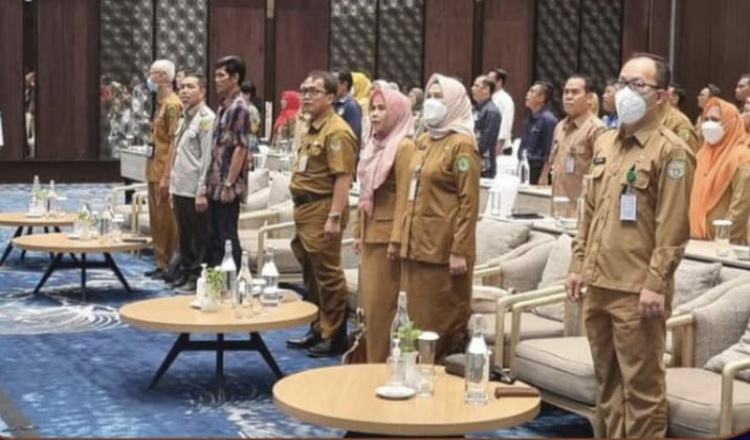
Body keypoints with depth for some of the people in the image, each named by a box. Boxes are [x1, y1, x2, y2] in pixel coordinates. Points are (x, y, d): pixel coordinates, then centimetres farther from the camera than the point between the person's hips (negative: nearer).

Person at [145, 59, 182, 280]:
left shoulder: (172, 105, -14)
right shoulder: (160, 103, 15)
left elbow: (174, 142, -18)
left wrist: (166, 176, -21)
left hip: (164, 171, -9)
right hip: (154, 169, 9)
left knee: (166, 220, -3)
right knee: (156, 219, 13)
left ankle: (170, 266, 3)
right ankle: (161, 263, 20)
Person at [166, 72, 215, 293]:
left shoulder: (206, 119, -12)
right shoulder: (185, 118, 16)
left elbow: (208, 158, -17)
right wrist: (173, 186, 17)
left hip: (194, 192, -9)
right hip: (180, 190, 9)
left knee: (199, 239, 0)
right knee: (184, 237, 16)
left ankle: (197, 278, 7)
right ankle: (185, 274, 26)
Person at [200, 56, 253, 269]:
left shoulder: (239, 109, -12)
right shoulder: (223, 107, 15)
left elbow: (241, 148, -17)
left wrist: (229, 184, -18)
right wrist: (206, 186, 17)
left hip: (228, 188, -9)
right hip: (215, 187, 9)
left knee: (228, 239, -3)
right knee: (214, 238, 12)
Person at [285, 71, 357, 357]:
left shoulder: (336, 131, -15)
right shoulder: (312, 128, 16)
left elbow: (343, 177, -21)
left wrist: (335, 217, -26)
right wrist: (300, 211, 20)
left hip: (322, 209, -10)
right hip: (305, 208, 10)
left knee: (328, 274, -3)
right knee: (311, 274, 16)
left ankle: (335, 336, 6)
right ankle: (319, 329, 27)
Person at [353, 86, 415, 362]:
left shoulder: (404, 147, -12)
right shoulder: (374, 144, 14)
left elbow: (404, 196, -17)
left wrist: (396, 239, -19)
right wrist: (358, 230, 16)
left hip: (387, 235, -8)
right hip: (370, 233, 8)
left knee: (382, 304, -3)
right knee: (369, 301, 13)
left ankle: (382, 363, 6)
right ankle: (369, 359, 21)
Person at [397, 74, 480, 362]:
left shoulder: (461, 144, -9)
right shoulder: (424, 141, 14)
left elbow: (469, 201, -14)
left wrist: (460, 250, -18)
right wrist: (403, 234, 15)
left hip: (443, 247, -8)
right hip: (417, 244, 8)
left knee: (446, 319, 1)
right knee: (419, 316, 12)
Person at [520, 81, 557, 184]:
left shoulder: (548, 120, -12)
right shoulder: (529, 119, 14)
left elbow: (548, 154, -16)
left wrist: (543, 178, -19)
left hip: (538, 172, -8)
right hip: (524, 170, 8)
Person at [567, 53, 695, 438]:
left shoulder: (671, 151, -9)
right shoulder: (604, 143, 13)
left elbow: (672, 228, -13)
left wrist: (656, 284, -16)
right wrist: (579, 264, 13)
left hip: (636, 290, -7)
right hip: (598, 284, 7)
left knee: (641, 384, 1)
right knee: (606, 379, 16)